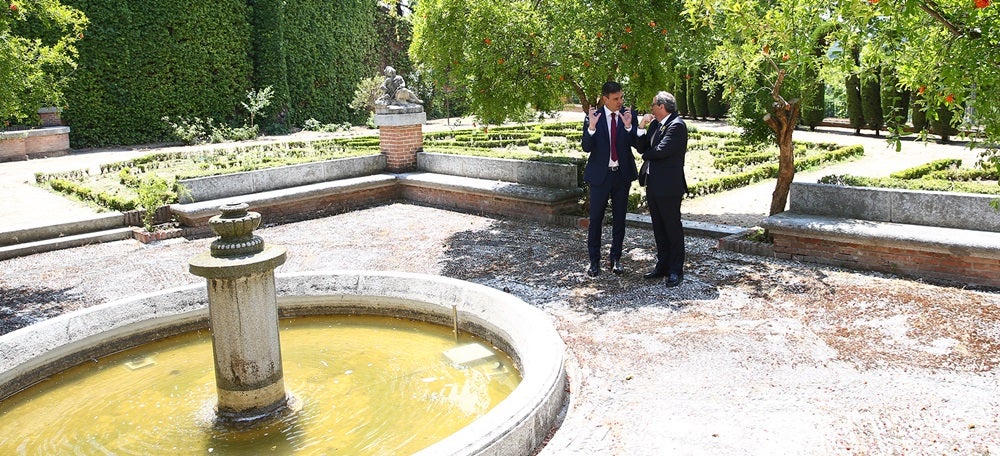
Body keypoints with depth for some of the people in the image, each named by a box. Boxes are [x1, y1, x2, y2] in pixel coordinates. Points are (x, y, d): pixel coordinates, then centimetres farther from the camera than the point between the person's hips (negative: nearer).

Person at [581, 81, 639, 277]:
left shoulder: (629, 115, -1)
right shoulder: (593, 116, -5)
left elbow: (636, 143, -8)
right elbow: (586, 148, -10)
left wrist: (628, 126, -26)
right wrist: (591, 127, -26)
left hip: (622, 174, 2)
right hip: (600, 174, -2)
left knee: (619, 219, 10)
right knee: (595, 219, 3)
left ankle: (615, 259, 23)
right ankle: (594, 261, 14)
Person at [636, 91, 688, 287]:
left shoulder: (677, 125, -14)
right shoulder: (655, 124, 12)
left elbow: (661, 151, -22)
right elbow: (641, 147, 9)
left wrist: (646, 154, -3)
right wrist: (641, 128, -3)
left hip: (669, 186, -9)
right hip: (653, 184, 9)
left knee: (673, 227, 0)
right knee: (659, 228, 14)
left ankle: (676, 270, 8)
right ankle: (662, 265, 24)